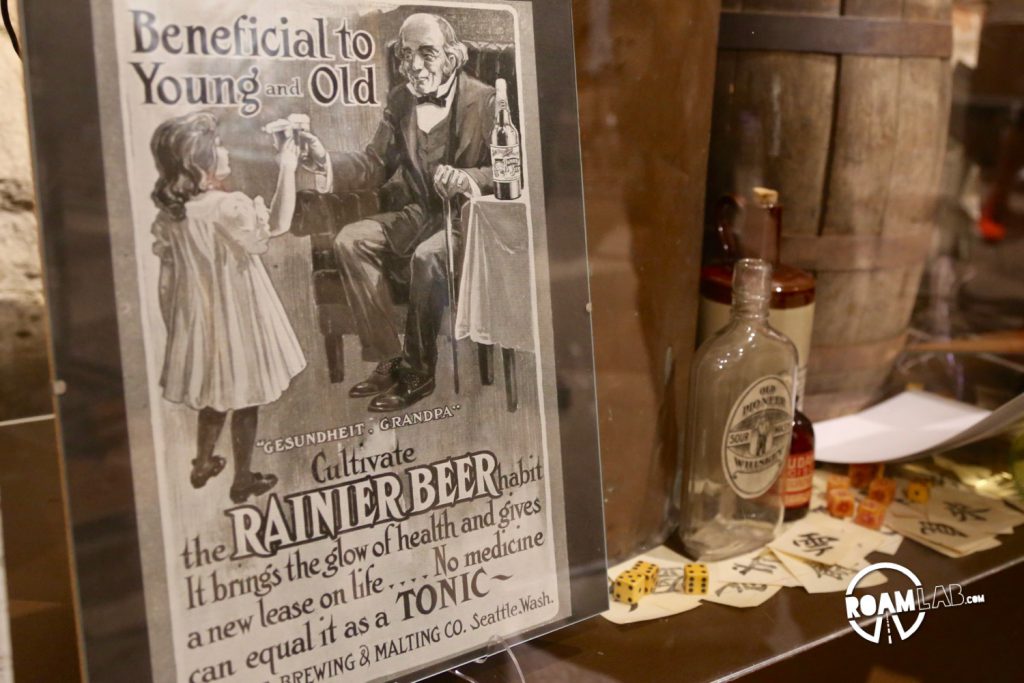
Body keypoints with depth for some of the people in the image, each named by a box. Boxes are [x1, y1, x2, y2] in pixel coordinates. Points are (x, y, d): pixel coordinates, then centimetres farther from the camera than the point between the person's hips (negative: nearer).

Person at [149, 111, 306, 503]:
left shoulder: (169, 213, -3)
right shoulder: (225, 207, -25)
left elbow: (168, 275, 4)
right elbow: (277, 224, -27)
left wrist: (174, 321, 15)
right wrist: (287, 169, -20)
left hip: (198, 316, 7)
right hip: (234, 315, -7)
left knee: (214, 394, 25)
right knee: (244, 400, 10)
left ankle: (203, 465, 41)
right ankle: (243, 480, 24)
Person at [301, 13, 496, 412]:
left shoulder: (484, 100, -9)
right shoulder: (399, 100, 8)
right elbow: (374, 166, 6)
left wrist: (469, 179, -32)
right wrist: (328, 163, -12)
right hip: (418, 215, 6)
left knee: (426, 257, -35)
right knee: (350, 241, -16)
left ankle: (418, 372, -16)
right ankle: (387, 359, -11)